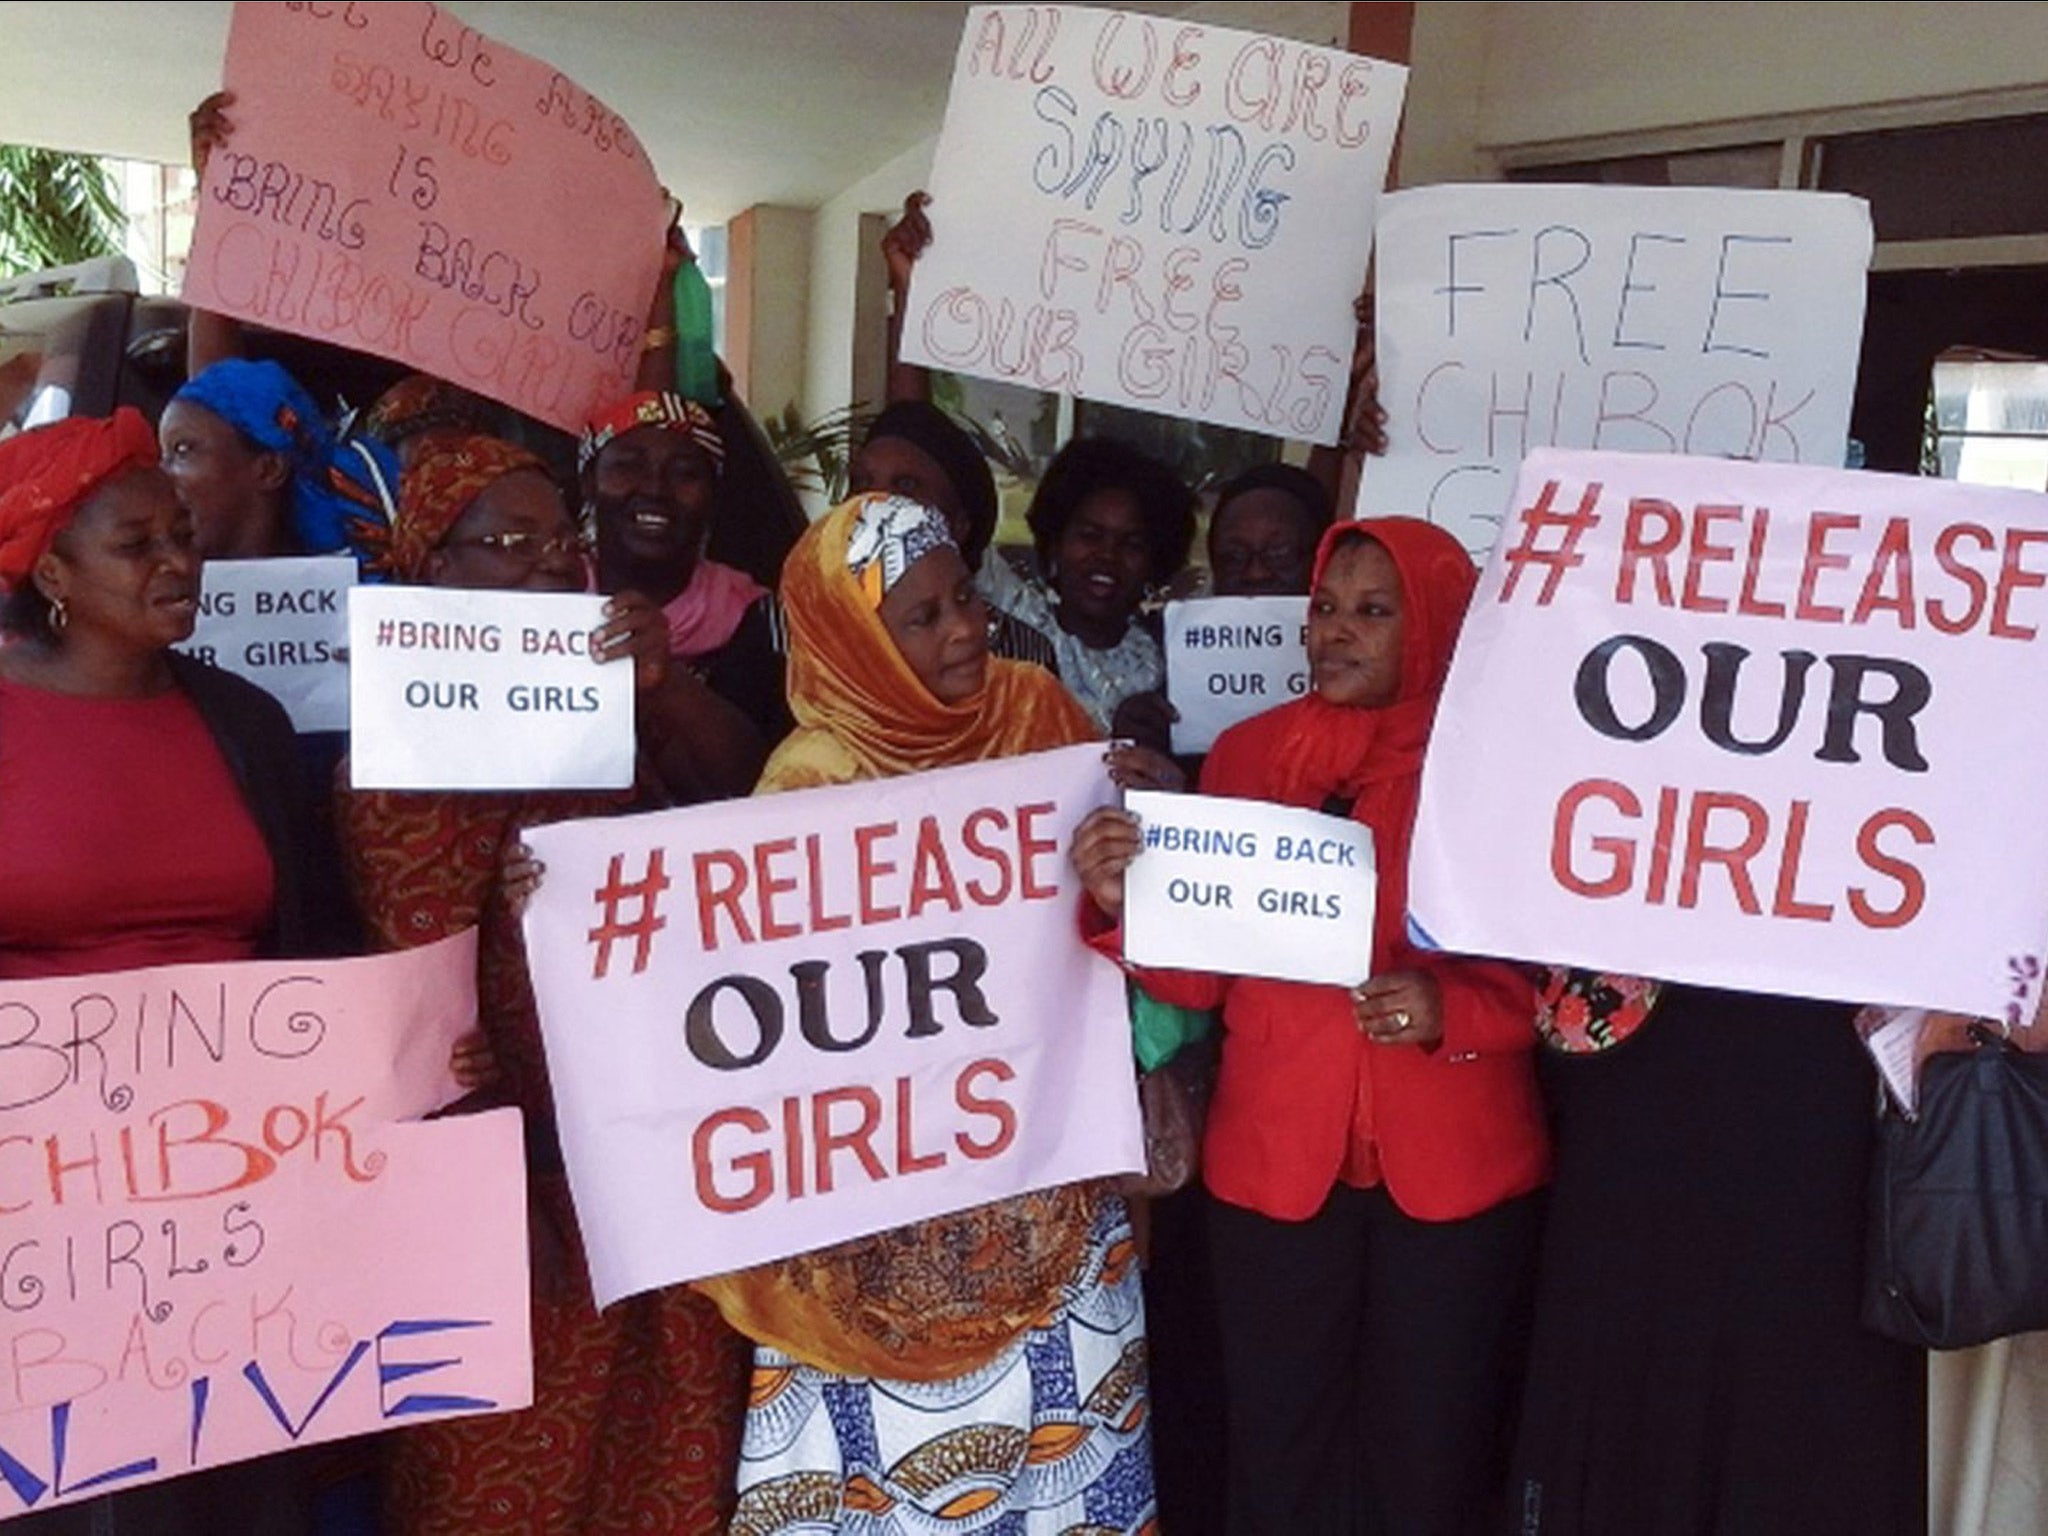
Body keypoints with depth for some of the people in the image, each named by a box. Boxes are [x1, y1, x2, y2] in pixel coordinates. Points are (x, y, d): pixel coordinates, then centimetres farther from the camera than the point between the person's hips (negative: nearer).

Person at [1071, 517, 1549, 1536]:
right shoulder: (1248, 754, 4)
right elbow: (1204, 973, 3)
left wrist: (1448, 1007, -22)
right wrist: (1127, 905, -16)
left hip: (1455, 1166, -2)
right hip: (1274, 1158, 2)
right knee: (1277, 1453, 12)